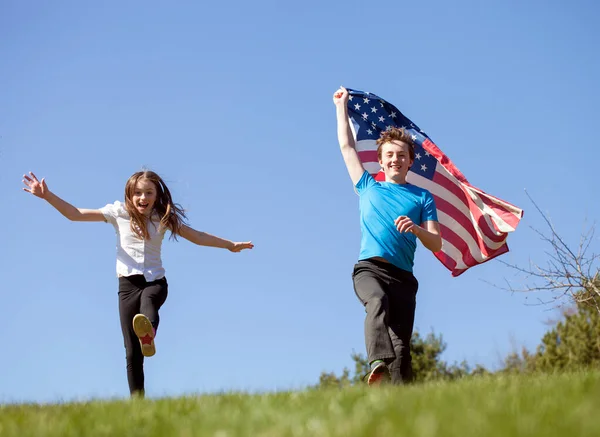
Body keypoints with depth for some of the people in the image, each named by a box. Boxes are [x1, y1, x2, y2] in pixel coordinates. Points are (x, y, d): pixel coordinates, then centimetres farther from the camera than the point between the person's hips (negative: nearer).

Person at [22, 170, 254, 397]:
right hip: (128, 283, 0)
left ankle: (148, 335, -72)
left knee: (148, 305, -40)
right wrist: (47, 195, -9)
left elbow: (198, 236, 16)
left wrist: (231, 245, 15)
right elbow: (75, 214, 2)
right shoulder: (119, 213, 4)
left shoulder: (163, 217, 7)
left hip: (155, 281, 0)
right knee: (132, 353, -5)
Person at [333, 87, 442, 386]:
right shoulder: (368, 187, 24)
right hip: (369, 267, -1)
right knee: (378, 301, -35)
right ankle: (378, 364, -56)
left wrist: (415, 228, -8)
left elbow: (436, 244, 12)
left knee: (402, 344, -12)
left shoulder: (422, 197, 20)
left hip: (402, 274, 1)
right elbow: (347, 145, 30)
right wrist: (342, 105, 38)